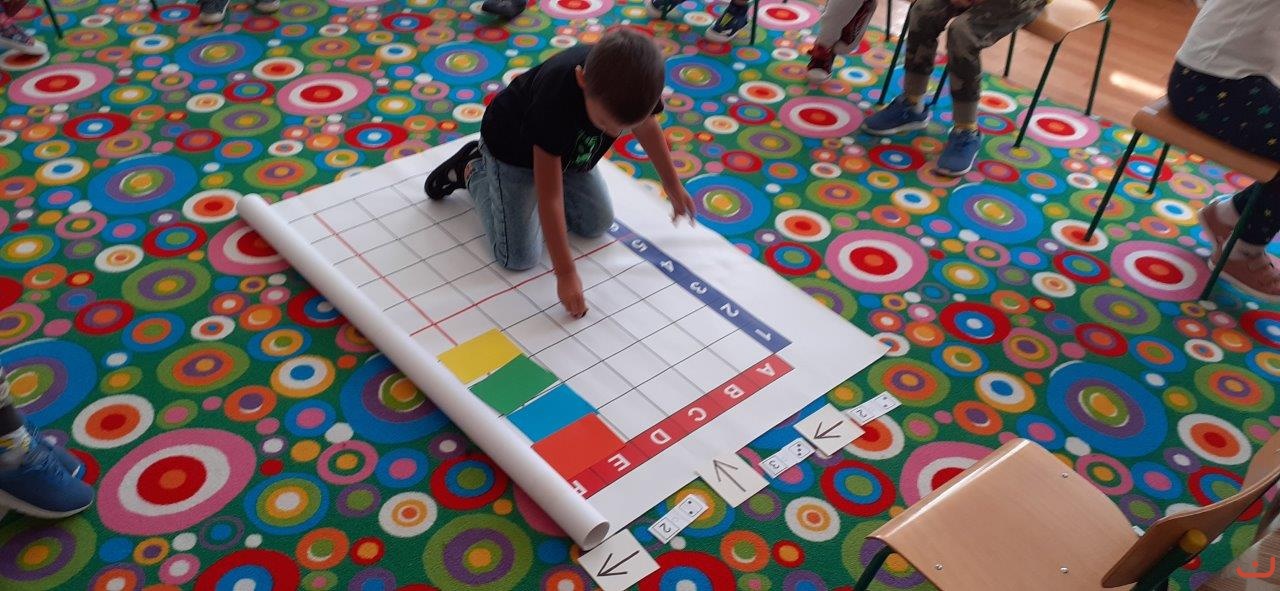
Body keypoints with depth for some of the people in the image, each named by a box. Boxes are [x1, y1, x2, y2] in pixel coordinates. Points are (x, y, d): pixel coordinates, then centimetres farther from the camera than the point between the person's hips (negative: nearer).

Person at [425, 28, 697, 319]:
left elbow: (647, 125, -4)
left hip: (568, 146, 6)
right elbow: (549, 197, -38)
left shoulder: (637, 77, -30)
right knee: (519, 257, -6)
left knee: (598, 224, 13)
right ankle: (473, 170, 15)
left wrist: (674, 187, 9)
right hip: (513, 148, -5)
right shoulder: (557, 99, -45)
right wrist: (565, 274, -33)